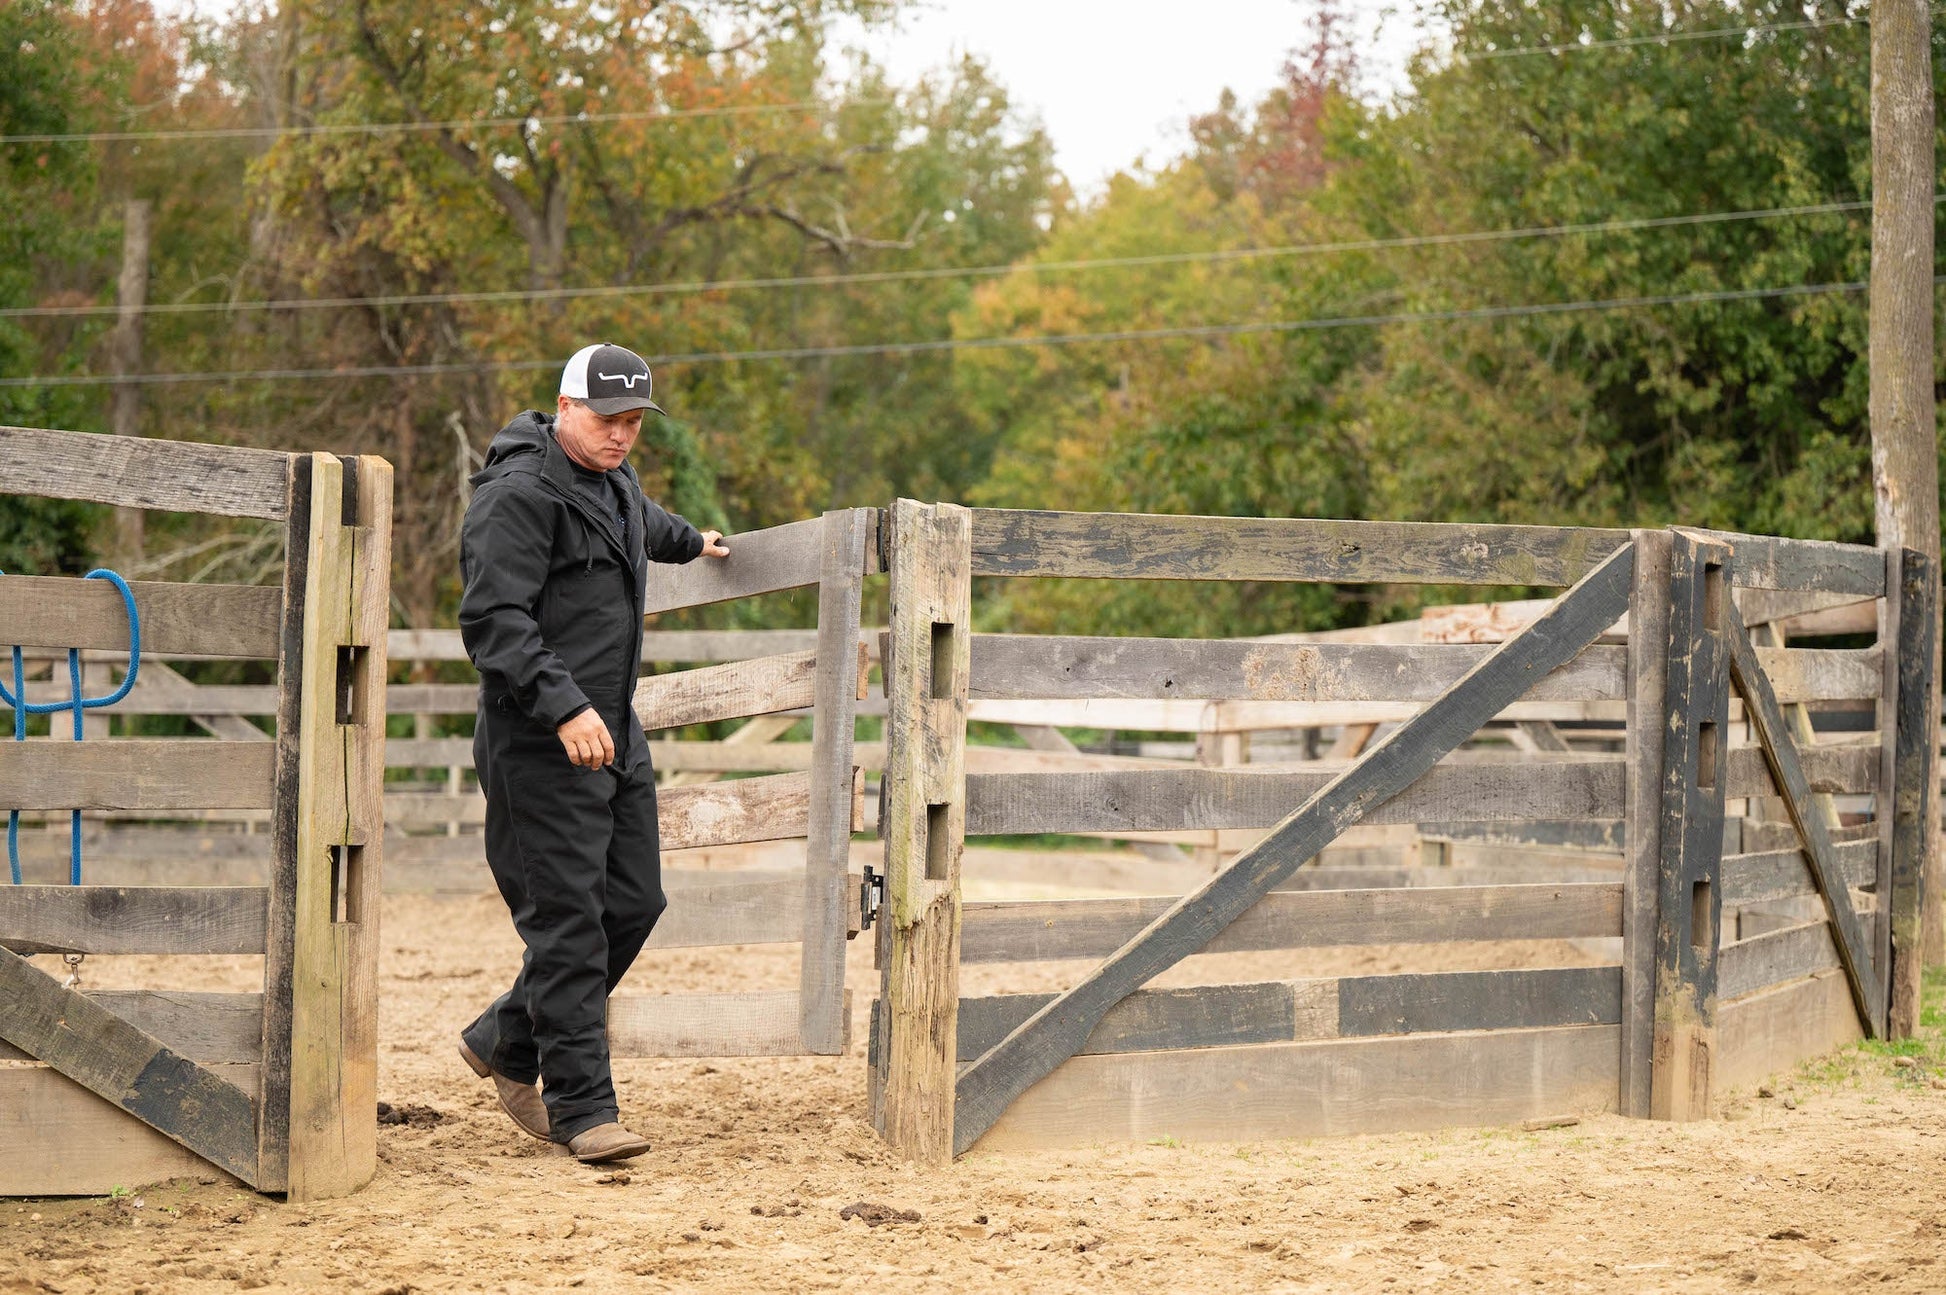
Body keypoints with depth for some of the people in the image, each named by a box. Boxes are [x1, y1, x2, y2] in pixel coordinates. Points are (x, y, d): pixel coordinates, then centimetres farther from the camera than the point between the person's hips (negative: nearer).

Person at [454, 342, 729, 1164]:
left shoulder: (615, 482, 16)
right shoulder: (520, 495, -15)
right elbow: (493, 620, -23)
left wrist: (691, 542, 61)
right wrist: (563, 707, -32)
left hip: (615, 735, 10)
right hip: (541, 747, -10)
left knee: (633, 902, 11)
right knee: (568, 920, -9)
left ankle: (506, 1043, 26)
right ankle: (581, 1106, -4)